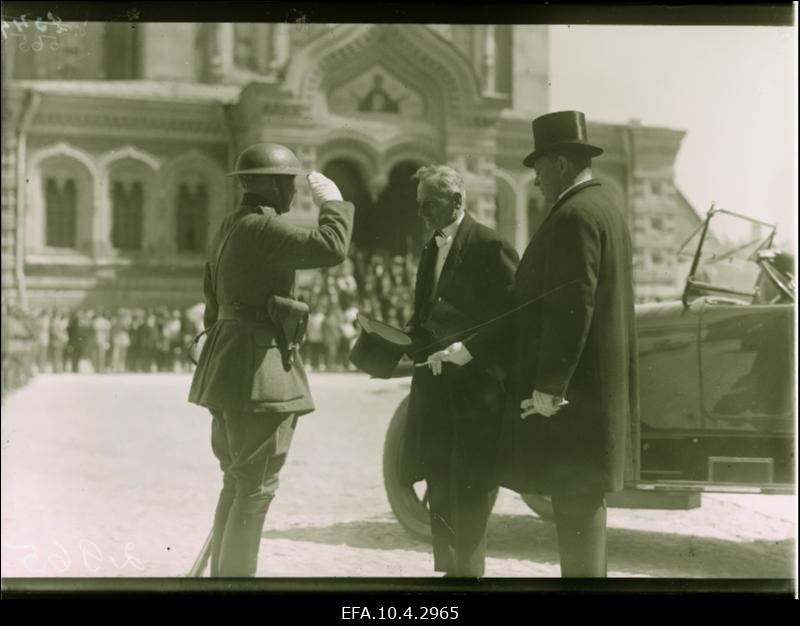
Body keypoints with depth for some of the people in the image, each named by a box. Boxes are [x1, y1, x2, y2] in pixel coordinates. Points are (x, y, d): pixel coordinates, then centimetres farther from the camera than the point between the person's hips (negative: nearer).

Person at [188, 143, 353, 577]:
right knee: (256, 487, -3)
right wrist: (332, 203, -10)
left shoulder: (230, 228, 16)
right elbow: (331, 248, -27)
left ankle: (221, 572, 25)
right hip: (258, 370, -10)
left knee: (238, 484, 17)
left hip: (229, 370, 10)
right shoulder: (262, 227, -15)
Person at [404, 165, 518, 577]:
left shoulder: (489, 246, -10)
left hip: (476, 385, -8)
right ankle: (450, 567, 23)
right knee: (440, 486, 12)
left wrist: (461, 332, -18)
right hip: (436, 386, 8)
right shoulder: (431, 251, 15)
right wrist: (410, 335, 1)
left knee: (469, 488, -2)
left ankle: (467, 568, 9)